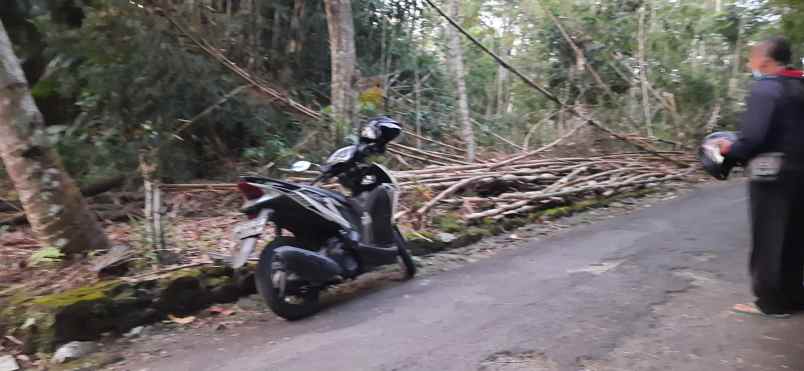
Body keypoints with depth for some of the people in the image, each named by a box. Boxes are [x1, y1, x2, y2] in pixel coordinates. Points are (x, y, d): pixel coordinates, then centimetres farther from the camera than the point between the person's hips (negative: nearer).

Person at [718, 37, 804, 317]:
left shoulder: (764, 88, -14)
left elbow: (753, 138, -22)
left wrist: (730, 149, -4)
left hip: (772, 175, -8)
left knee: (769, 240, 2)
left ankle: (773, 302, 10)